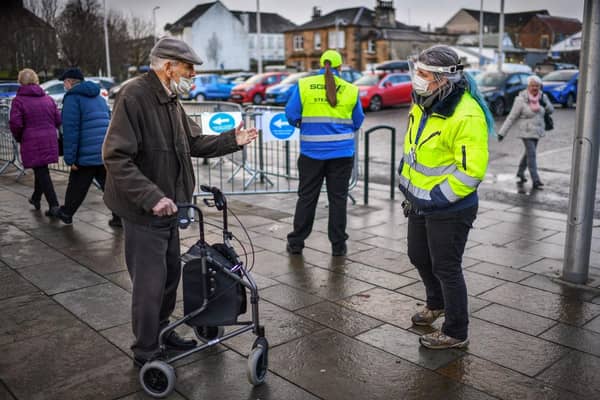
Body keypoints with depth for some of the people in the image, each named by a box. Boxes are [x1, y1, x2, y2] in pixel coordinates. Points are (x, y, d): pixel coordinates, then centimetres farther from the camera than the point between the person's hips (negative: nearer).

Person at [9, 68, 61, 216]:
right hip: (50, 141, 5)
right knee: (41, 170, 22)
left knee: (41, 172, -1)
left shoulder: (19, 100, -7)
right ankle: (36, 199, 38)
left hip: (32, 143, -5)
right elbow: (58, 120, 5)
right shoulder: (48, 99, 8)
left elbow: (15, 123, -14)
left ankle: (54, 206, -8)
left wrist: (18, 138, 4)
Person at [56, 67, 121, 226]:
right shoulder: (99, 97, 18)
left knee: (76, 186, 12)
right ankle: (120, 216, 1)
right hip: (107, 152, 6)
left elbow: (70, 130, -14)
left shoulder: (72, 97, -7)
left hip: (86, 154, -6)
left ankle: (66, 214, 29)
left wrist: (70, 158, -12)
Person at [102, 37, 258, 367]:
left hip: (167, 206, 9)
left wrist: (231, 140, 2)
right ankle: (146, 353, 18)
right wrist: (152, 197, -31)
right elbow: (116, 158, -26)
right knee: (150, 283, 0)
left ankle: (162, 331, 39)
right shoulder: (134, 97, -20)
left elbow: (194, 142, 15)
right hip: (143, 211, -9)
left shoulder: (170, 99, 10)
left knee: (170, 274, 20)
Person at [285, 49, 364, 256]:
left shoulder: (304, 85, -3)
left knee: (307, 197, 10)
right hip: (342, 152, 0)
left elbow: (291, 115, -4)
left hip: (312, 152, 0)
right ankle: (338, 245, 15)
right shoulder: (351, 90, 0)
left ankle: (296, 243, 18)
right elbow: (358, 122, 7)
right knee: (338, 198, 9)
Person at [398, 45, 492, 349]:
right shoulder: (423, 103, 2)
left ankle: (456, 333, 25)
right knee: (419, 257, 23)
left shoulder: (466, 116, -26)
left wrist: (436, 198, -22)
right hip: (421, 203, 9)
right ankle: (437, 304, 51)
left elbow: (472, 170, -26)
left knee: (446, 269, 4)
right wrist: (407, 182, 13)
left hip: (449, 210, -9)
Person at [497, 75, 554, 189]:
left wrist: (544, 104, -16)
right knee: (531, 155, -10)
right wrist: (502, 132, -13)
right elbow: (511, 118, -12)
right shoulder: (521, 100, -14)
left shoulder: (542, 97, 0)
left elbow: (551, 110, 6)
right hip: (527, 131, -6)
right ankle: (535, 181, -8)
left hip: (537, 131, 6)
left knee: (528, 153, 18)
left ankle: (520, 172, 38)